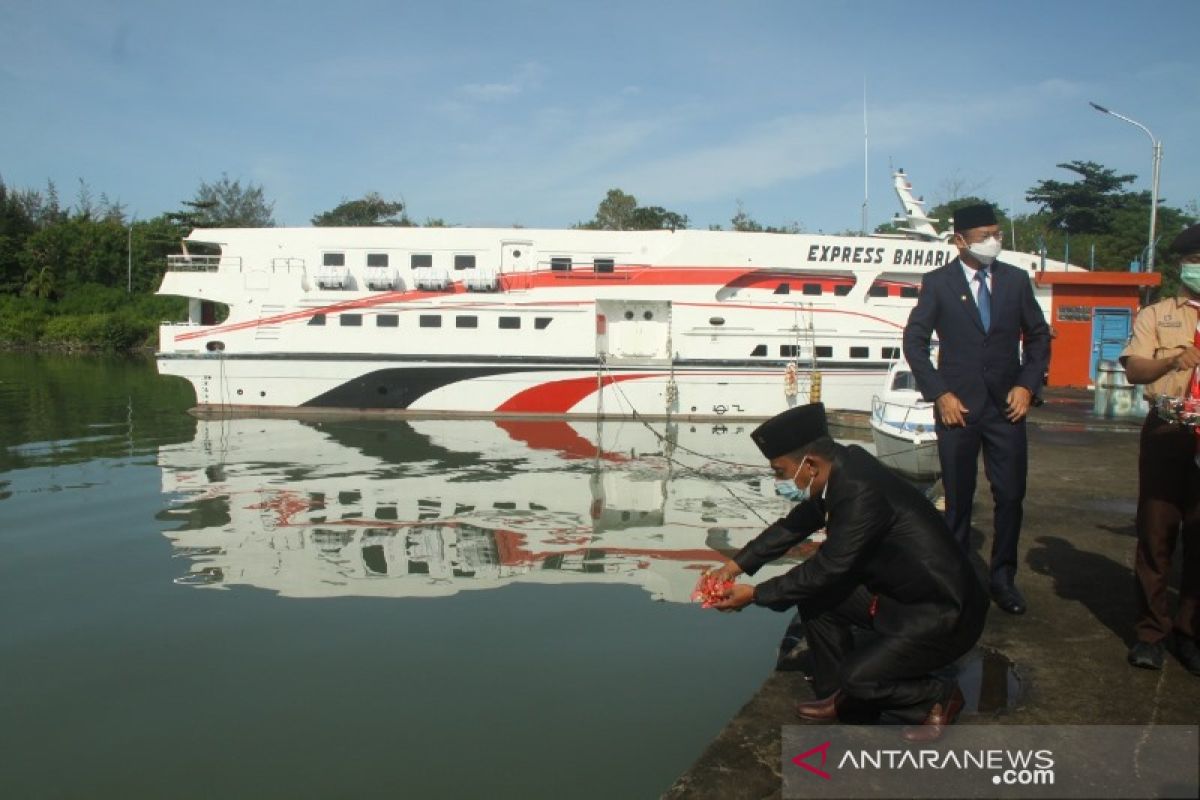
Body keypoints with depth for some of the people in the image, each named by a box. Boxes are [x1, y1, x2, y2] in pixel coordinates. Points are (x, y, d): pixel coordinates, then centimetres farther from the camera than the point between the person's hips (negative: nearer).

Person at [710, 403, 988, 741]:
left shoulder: (861, 493, -30)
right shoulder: (841, 472, -4)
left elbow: (826, 569, -23)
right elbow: (794, 525, 10)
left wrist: (754, 594, -13)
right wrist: (737, 565, 4)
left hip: (945, 613, -9)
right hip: (902, 593, 9)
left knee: (857, 677, -16)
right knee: (816, 599, 3)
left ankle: (938, 698, 10)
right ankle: (839, 696, 19)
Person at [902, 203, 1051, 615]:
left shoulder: (1016, 280, 6)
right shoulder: (938, 282, -2)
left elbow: (1039, 336, 13)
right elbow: (914, 340, -1)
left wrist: (1027, 385, 0)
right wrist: (939, 393, -8)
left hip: (1007, 405, 2)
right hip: (957, 406, -2)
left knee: (1011, 496, 3)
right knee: (958, 500, 6)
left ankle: (1002, 577, 18)